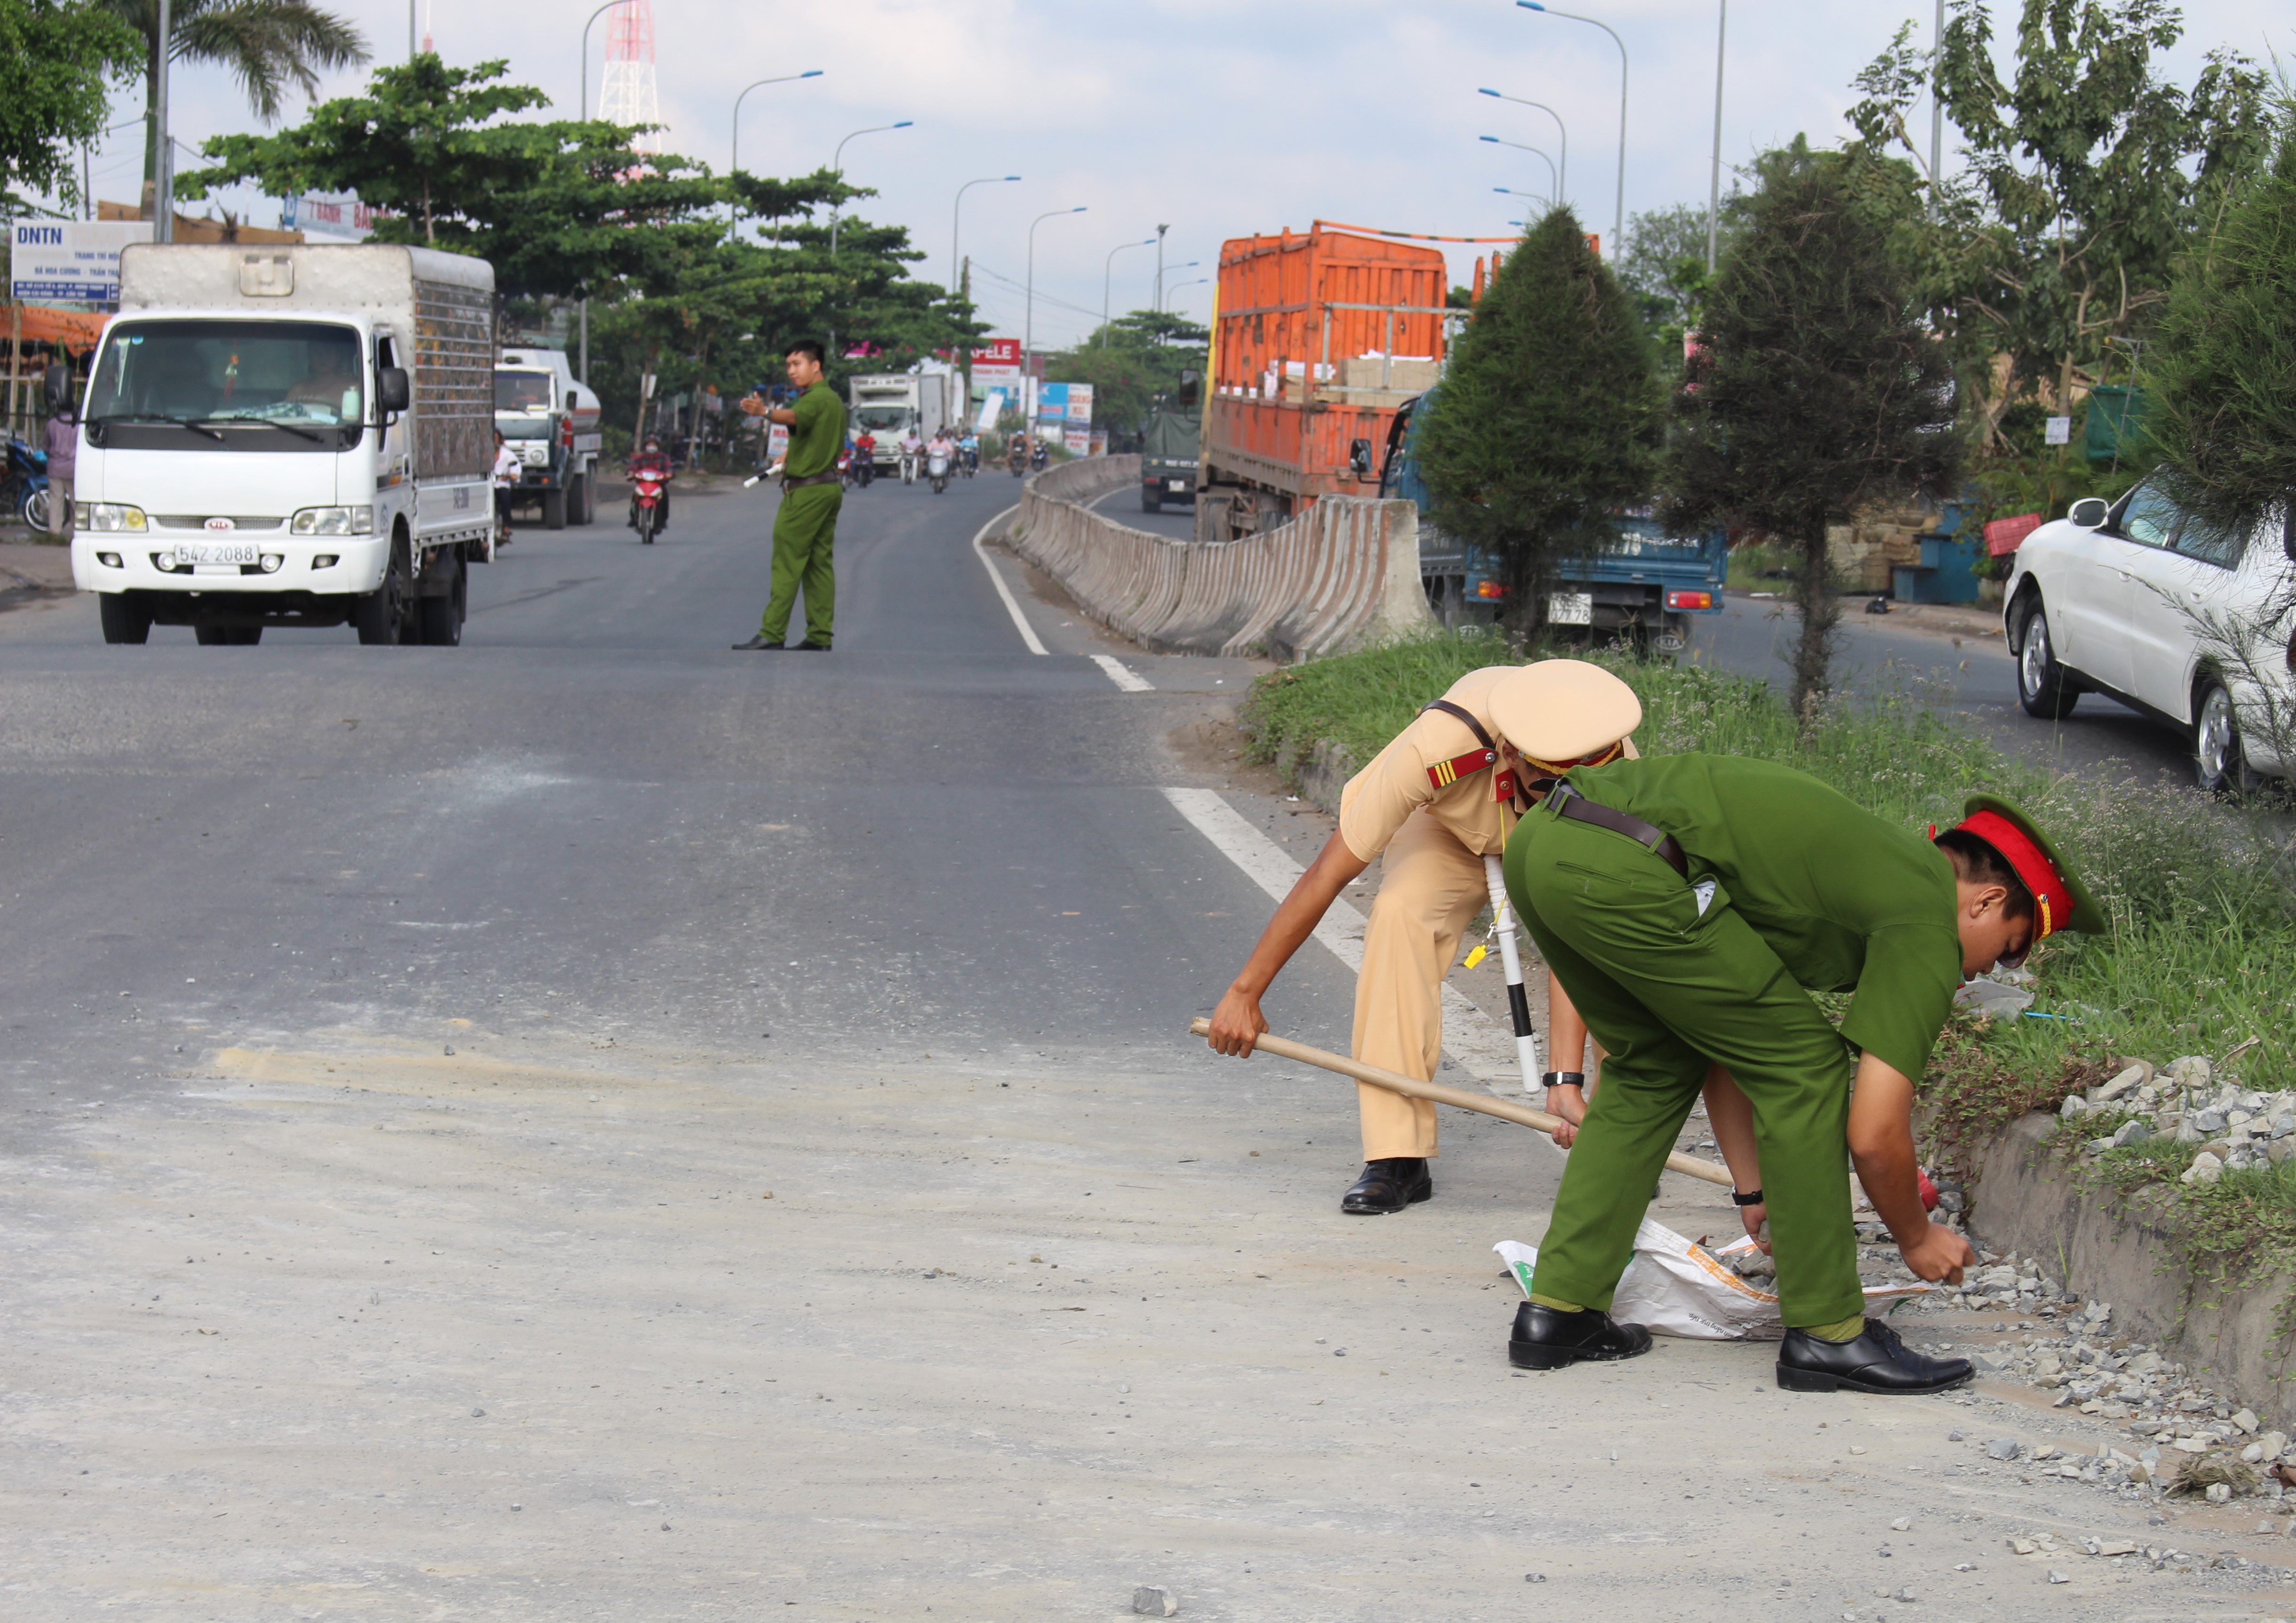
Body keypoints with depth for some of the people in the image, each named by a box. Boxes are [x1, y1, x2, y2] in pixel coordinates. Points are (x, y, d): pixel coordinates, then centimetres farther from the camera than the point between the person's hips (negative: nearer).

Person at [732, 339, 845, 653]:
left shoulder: (815, 399, -14)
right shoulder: (834, 399, 18)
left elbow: (794, 416, -37)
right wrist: (793, 457, 30)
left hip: (806, 490, -10)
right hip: (831, 486, 10)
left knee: (787, 562, -8)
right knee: (820, 563, 8)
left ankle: (772, 633, -10)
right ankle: (820, 635, 5)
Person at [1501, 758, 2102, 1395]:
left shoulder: (1875, 857, 30)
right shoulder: (1927, 924, 5)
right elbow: (1874, 1133, 3)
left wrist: (1755, 1187, 42)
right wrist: (1917, 1238, 22)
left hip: (1539, 840, 9)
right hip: (1622, 867, -9)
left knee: (1654, 1067, 27)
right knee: (1805, 1067, 6)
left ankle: (1559, 1310, 25)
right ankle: (1828, 1334, 12)